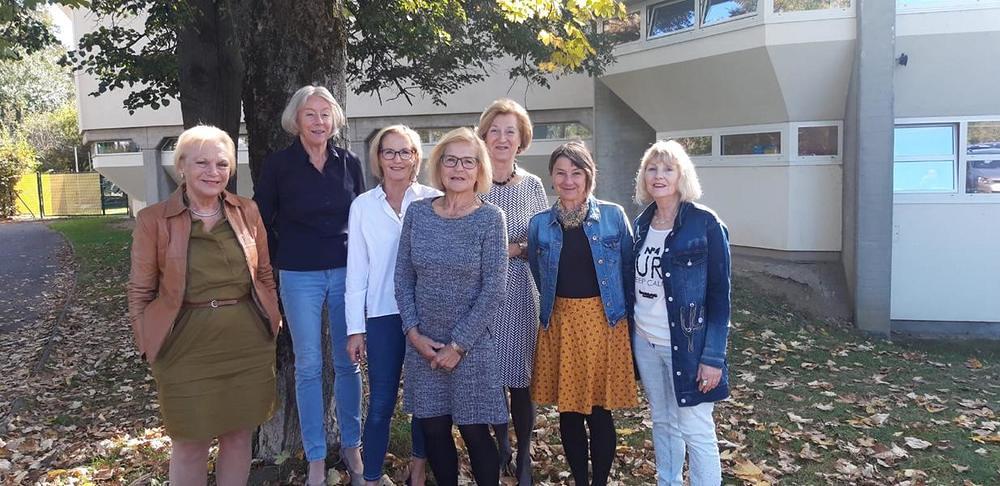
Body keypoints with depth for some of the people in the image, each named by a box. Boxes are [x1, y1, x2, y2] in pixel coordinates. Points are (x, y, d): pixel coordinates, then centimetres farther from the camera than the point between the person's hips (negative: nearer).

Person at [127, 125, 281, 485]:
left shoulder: (247, 211, 4)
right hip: (186, 347, -2)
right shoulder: (153, 220, -4)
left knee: (239, 436, 14)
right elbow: (140, 291, 0)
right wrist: (149, 346, -4)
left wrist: (271, 322, 7)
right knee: (190, 444, 9)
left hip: (247, 344, 3)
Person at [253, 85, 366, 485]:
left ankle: (351, 445, 25)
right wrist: (276, 266, 3)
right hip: (300, 277, -2)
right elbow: (263, 222, 3)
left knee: (348, 362, 9)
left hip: (346, 272, 2)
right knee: (308, 366, 5)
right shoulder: (278, 165, -4)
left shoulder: (349, 163, 3)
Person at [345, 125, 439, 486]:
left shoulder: (433, 200, -2)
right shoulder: (363, 206, 1)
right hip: (383, 314, 0)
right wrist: (355, 328, 0)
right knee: (381, 403, 3)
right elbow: (357, 270, 2)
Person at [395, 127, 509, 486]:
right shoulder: (417, 213, 1)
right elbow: (403, 277, 5)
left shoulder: (490, 218, -8)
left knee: (474, 431, 5)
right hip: (423, 343, 3)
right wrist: (414, 333, -5)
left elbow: (493, 290, -11)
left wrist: (457, 345, -11)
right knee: (432, 430, 11)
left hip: (471, 344, -3)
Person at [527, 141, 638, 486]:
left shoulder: (613, 215, -1)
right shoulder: (540, 224, 3)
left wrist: (627, 314, 3)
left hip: (604, 321, -2)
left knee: (599, 411, 3)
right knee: (568, 410, 9)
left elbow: (628, 270, 3)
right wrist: (556, 307, 10)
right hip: (559, 324, 2)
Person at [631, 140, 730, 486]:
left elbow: (720, 295, -12)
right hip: (645, 342, 6)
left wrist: (713, 356, -15)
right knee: (662, 422, 18)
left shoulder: (705, 224, -12)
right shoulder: (642, 223, 6)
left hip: (686, 344, -6)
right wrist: (630, 333, 12)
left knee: (695, 430, 1)